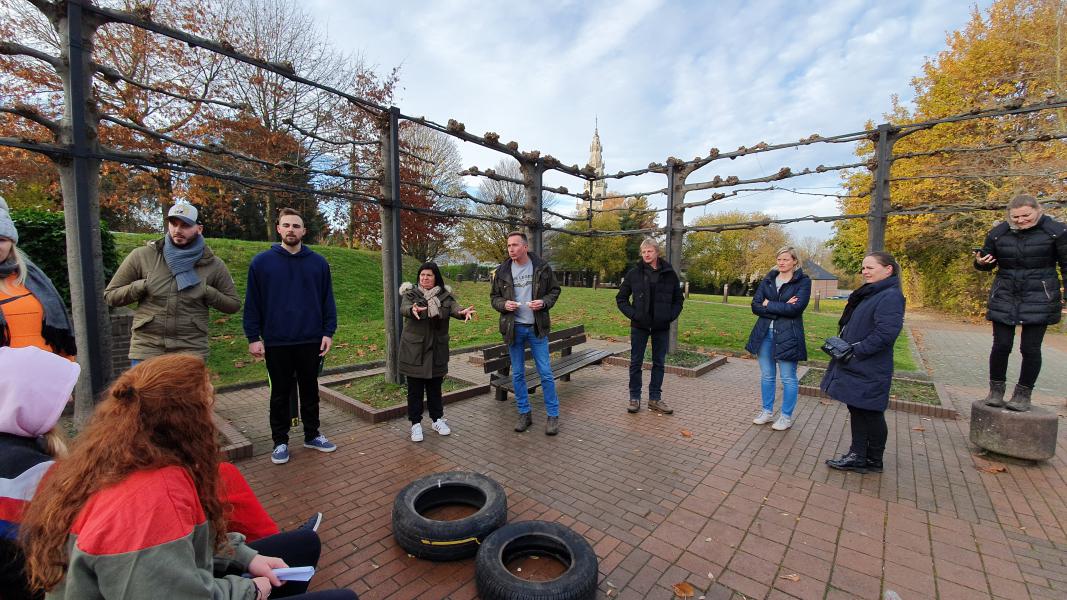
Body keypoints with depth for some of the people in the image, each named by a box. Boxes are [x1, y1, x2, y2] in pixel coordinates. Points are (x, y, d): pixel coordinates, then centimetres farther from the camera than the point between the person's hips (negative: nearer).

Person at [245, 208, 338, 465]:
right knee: (280, 394, 12)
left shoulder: (319, 263, 3)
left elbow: (327, 300, 3)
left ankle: (312, 435, 29)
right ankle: (280, 441, 27)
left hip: (311, 342, 1)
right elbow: (252, 303, 0)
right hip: (276, 343, -1)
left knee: (310, 391, 14)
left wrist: (328, 332, -3)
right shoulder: (261, 262, -1)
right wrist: (253, 338, -5)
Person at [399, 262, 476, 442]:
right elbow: (403, 308, -22)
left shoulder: (445, 295, 2)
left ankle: (437, 419, 30)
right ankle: (416, 424, 19)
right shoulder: (411, 293, -3)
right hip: (414, 349, -2)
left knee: (435, 386, 14)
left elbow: (454, 308, -15)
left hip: (437, 349, 2)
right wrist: (413, 310, -46)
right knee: (415, 388, 5)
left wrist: (463, 312, -39)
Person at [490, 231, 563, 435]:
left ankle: (553, 415, 17)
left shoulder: (542, 267, -4)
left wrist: (544, 302, -15)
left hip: (537, 328, -2)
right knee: (517, 374, 11)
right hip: (514, 328, 2)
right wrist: (504, 304, -13)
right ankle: (524, 414, 26)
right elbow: (494, 297, 8)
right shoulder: (502, 271, 0)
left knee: (545, 373, 2)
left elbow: (555, 290, 5)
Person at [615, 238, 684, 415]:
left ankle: (655, 398, 23)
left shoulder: (669, 274, 1)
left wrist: (671, 316, -4)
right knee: (636, 362, 5)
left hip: (661, 327, 2)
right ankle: (635, 397, 18)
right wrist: (632, 314, -8)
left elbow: (678, 299, 11)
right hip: (640, 326, -1)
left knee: (659, 363, 10)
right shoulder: (634, 273, -2)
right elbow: (621, 298, 5)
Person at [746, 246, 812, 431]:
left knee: (788, 378, 5)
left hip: (788, 336, -4)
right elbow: (755, 305, -2)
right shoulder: (768, 279, 8)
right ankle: (767, 411, 28)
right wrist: (781, 308, -13)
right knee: (766, 376, 13)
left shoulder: (803, 281, -4)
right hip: (764, 333, 4)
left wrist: (768, 304, -9)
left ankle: (786, 417, 20)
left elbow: (795, 308, -18)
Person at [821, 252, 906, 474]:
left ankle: (873, 461, 21)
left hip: (869, 371, -9)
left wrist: (856, 351, -21)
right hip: (855, 367, 9)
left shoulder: (890, 297, -16)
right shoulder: (868, 293, 14)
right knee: (856, 410, 14)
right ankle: (857, 456, 25)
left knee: (871, 414, 5)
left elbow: (886, 333, -25)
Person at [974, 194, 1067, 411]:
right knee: (1001, 346, 1)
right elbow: (988, 262, 12)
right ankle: (996, 391, 13)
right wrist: (980, 262, -12)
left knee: (1030, 348, 1)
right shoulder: (998, 232, 2)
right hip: (1005, 298, 2)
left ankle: (1023, 394, 14)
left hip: (1038, 299, -2)